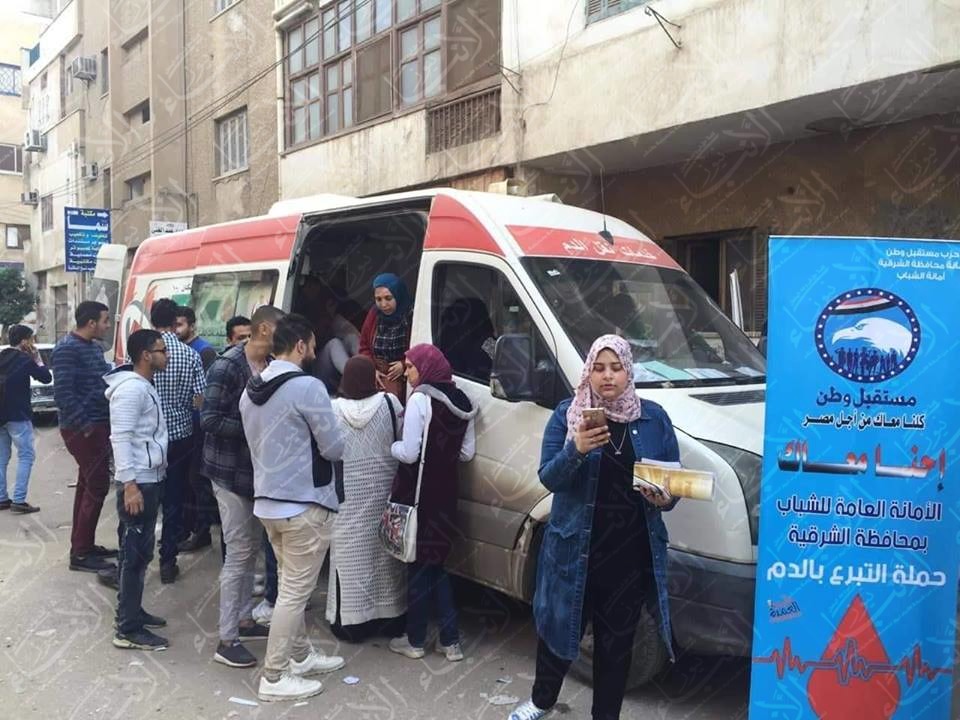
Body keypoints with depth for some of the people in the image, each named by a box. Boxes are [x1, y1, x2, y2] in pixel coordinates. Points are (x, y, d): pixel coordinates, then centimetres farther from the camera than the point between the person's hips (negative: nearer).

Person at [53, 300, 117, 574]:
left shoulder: (93, 347, 12)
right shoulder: (68, 349, -17)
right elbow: (63, 393, -23)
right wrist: (85, 425, -21)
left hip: (97, 425, 10)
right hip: (83, 429, -10)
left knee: (87, 485, 15)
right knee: (97, 486, -6)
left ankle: (82, 545, 26)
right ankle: (80, 554, 3)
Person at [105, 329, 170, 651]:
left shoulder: (144, 385, 14)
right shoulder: (131, 387, -17)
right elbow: (121, 438, -23)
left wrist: (146, 481, 20)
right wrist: (129, 485, -26)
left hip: (150, 480, 10)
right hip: (137, 483, -10)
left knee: (141, 552, 18)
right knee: (135, 554, -5)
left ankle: (132, 611, 29)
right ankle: (128, 630, 2)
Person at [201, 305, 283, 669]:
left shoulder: (271, 366, 4)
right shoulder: (227, 367, -18)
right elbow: (209, 420, -21)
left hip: (259, 469, 8)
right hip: (231, 471, -8)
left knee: (252, 549, 16)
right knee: (238, 554, -3)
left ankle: (244, 619, 31)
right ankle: (227, 640, 7)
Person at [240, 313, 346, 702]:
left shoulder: (250, 390, 8)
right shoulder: (308, 387, -18)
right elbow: (334, 448, -14)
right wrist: (323, 441, 8)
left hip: (267, 501, 9)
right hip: (304, 504, -9)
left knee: (290, 586, 21)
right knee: (295, 592, 1)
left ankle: (301, 656, 33)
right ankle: (274, 678, 9)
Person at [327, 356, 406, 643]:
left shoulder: (332, 409, -10)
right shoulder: (390, 404, -9)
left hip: (347, 496, -1)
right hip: (383, 492, 1)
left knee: (350, 553, 6)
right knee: (384, 551, 12)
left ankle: (351, 620, 12)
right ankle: (389, 616, 21)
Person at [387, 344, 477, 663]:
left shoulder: (420, 400, -16)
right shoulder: (462, 401, 5)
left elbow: (408, 453, -17)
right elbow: (467, 453, 8)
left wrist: (392, 446, 3)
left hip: (418, 492, -6)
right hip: (446, 491, 6)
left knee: (419, 563, 7)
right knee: (436, 561, 16)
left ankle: (415, 640, 20)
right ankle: (450, 640, 15)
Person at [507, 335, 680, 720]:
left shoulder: (653, 418, 2)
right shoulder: (566, 414, -2)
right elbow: (548, 478, -9)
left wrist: (666, 498, -16)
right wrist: (575, 450, -28)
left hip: (633, 554, 1)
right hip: (575, 548, 0)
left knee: (617, 641, 12)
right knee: (560, 626, 15)